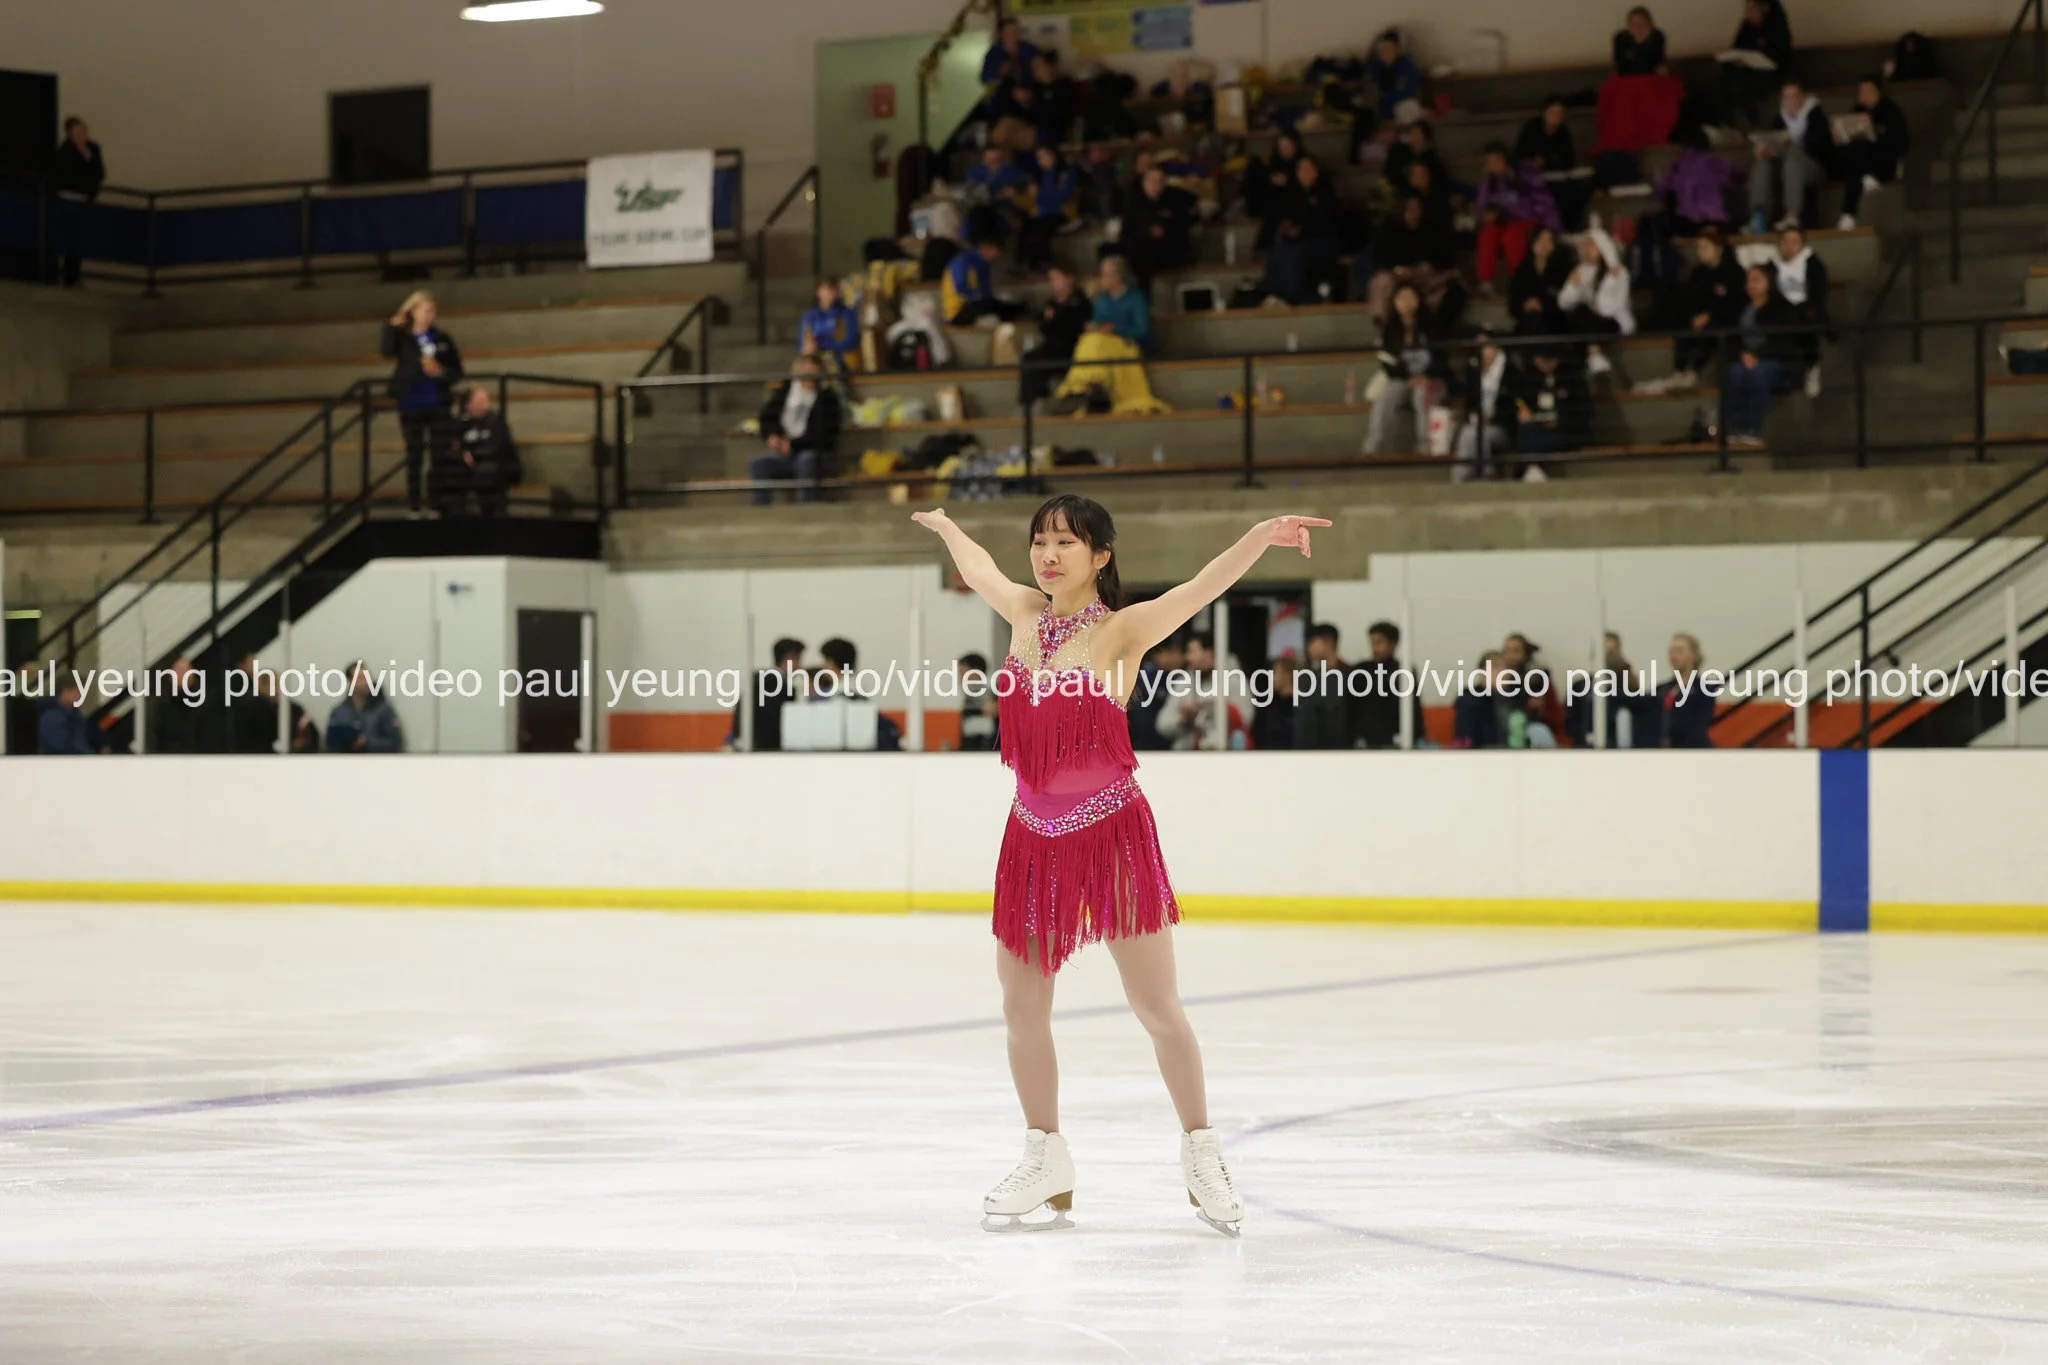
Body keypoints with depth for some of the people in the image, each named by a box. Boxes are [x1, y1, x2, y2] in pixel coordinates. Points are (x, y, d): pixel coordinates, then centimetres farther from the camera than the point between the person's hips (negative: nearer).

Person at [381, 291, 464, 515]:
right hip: (410, 405, -1)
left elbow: (457, 372, 7)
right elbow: (386, 350, -21)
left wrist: (440, 372, -11)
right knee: (414, 454, 4)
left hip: (437, 404, 1)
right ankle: (413, 504, 7)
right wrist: (392, 326, -24)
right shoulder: (402, 339, 1)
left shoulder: (442, 339, 6)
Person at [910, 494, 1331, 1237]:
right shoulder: (1026, 613, 6)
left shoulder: (1121, 631, -9)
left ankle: (1201, 1154, 11)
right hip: (1036, 839, 5)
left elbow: (1201, 587, -25)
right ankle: (1046, 1160, 24)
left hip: (1112, 834, -5)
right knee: (1021, 1007, 8)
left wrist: (1260, 537, -42)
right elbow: (979, 568, 28)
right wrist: (944, 525, 45)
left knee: (1157, 1008, -3)